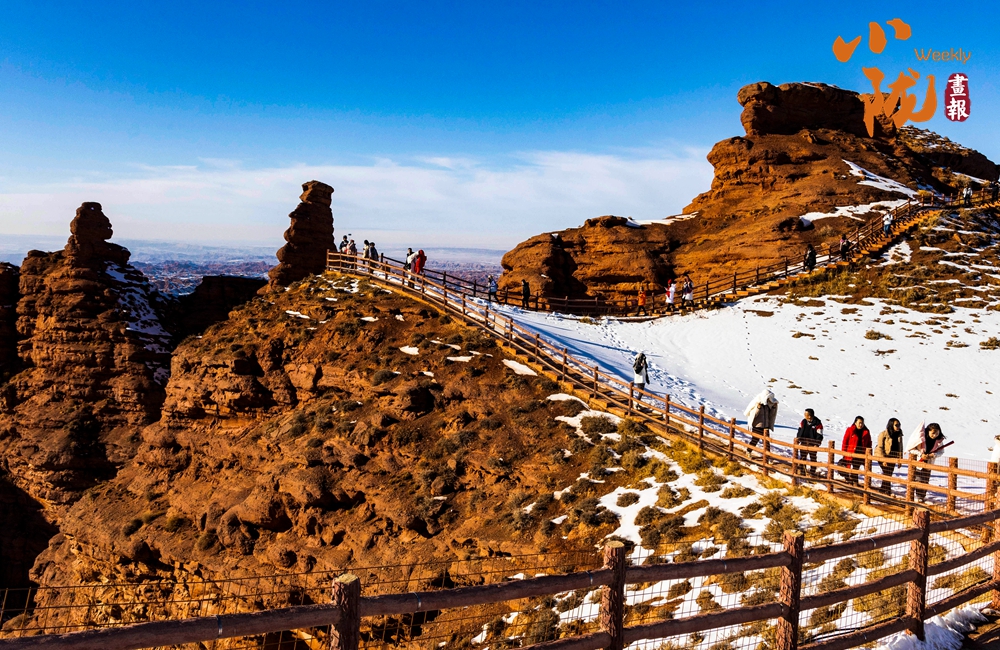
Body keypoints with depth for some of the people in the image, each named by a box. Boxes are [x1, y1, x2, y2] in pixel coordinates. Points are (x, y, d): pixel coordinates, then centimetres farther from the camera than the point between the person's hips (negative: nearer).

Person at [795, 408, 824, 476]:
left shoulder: (818, 424, -13)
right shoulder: (803, 422, 1)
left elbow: (819, 435, -12)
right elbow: (800, 431, 11)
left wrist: (816, 444, -19)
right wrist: (797, 438, 2)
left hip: (813, 445, -4)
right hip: (804, 444, 4)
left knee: (813, 458, 5)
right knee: (802, 458, 9)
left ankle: (812, 472, 12)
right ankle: (801, 471, 18)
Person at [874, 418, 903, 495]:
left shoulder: (899, 435, 7)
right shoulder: (883, 434, -10)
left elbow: (900, 448, 13)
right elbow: (879, 448, -11)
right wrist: (883, 460, -16)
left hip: (893, 458, 5)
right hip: (883, 457, -5)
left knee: (889, 474, 7)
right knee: (887, 473, -13)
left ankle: (883, 489, 19)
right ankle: (886, 490, -5)